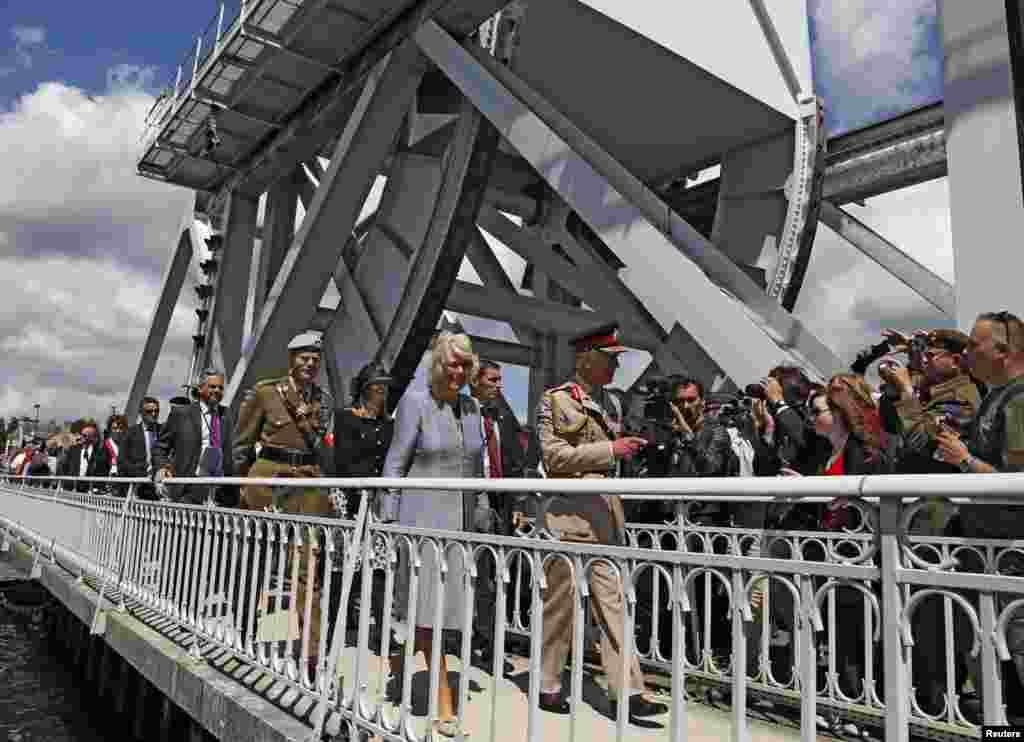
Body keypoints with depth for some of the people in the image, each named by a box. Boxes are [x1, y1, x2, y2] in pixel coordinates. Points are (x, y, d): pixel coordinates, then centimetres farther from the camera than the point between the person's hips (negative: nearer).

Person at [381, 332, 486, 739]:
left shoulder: (471, 407, 9)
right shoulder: (415, 401, -7)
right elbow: (395, 465, -6)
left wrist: (481, 516, 13)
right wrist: (388, 521, -9)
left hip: (460, 520, 6)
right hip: (421, 517, -6)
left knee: (423, 611, 14)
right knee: (427, 609, -3)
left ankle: (393, 671, 37)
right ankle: (444, 708, 5)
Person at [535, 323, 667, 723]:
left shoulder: (606, 401, 15)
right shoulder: (555, 400, -6)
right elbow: (554, 455, -17)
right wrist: (610, 449, -21)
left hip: (606, 509, 7)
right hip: (569, 509, -7)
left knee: (613, 600, 5)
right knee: (561, 600, 4)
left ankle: (626, 692, 10)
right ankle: (547, 686, 21)